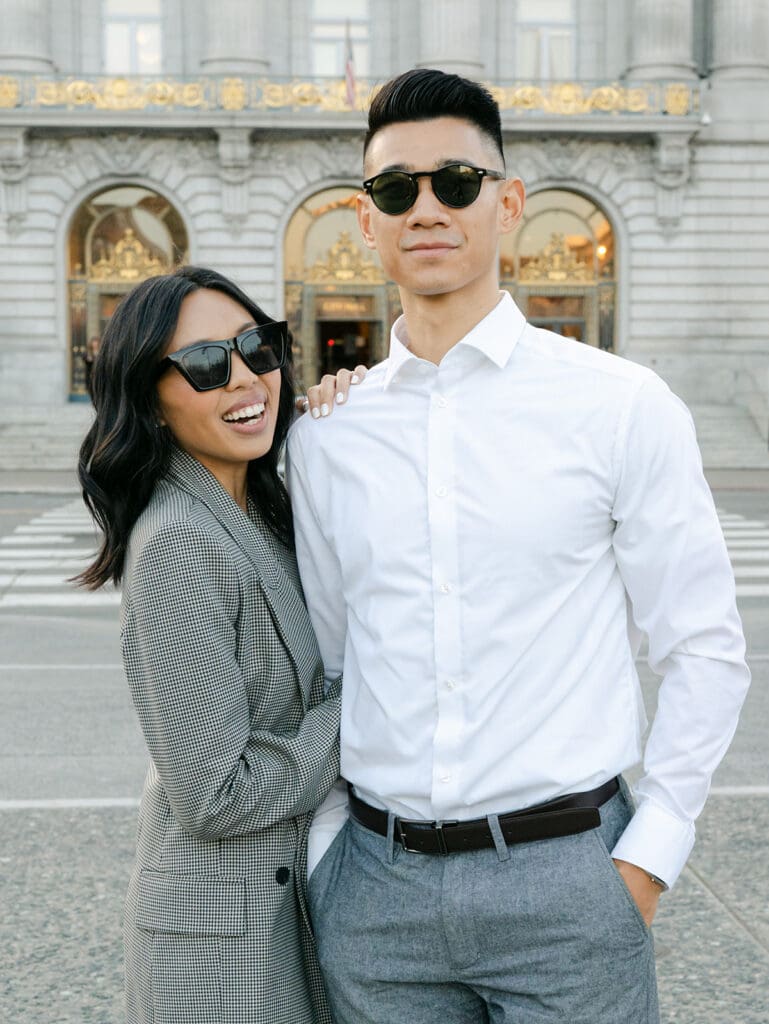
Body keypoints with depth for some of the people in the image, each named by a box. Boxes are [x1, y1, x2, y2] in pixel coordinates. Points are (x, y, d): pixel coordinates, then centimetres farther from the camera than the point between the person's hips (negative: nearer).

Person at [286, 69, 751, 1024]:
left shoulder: (622, 406, -4)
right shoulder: (323, 437, 5)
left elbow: (704, 648, -1)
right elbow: (319, 662, 11)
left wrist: (647, 858, -5)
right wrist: (324, 853, 6)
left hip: (564, 878, -2)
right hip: (377, 882, 3)